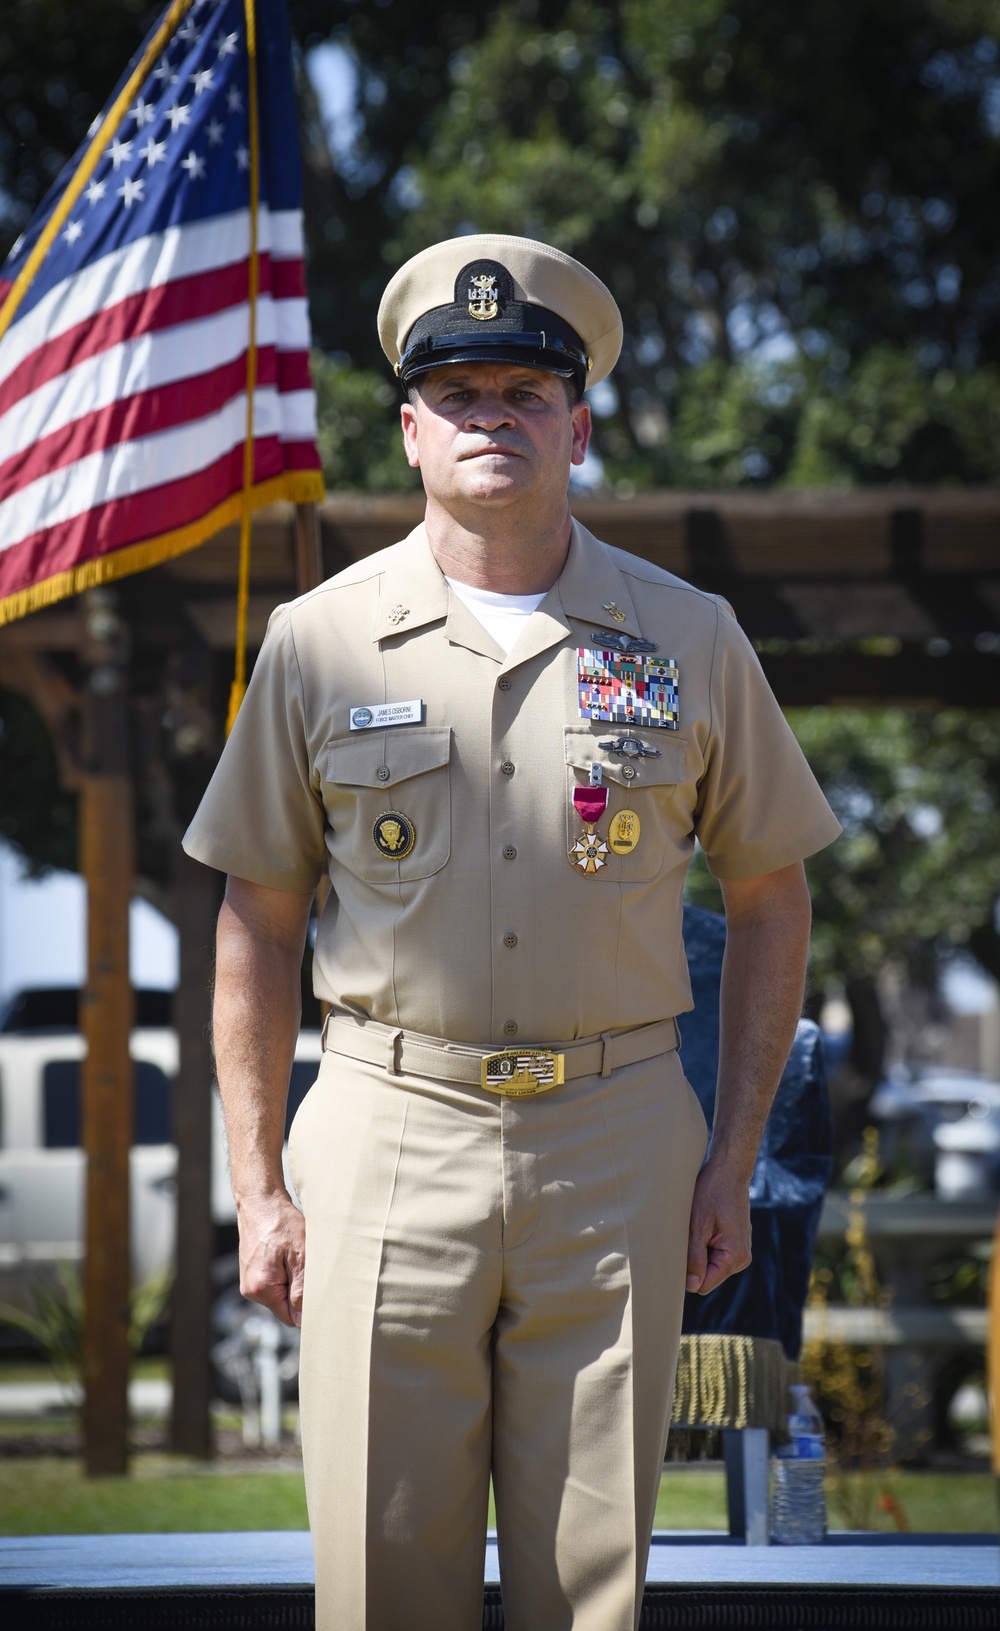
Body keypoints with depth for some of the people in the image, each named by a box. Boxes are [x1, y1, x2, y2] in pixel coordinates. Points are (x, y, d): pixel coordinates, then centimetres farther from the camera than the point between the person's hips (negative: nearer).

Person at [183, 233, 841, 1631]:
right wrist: (258, 1188, 4)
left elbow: (768, 899, 12)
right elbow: (257, 924, 9)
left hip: (616, 1147, 0)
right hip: (389, 1138, 0)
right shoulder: (321, 641, 3)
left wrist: (734, 1160, 6)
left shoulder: (687, 640, 4)